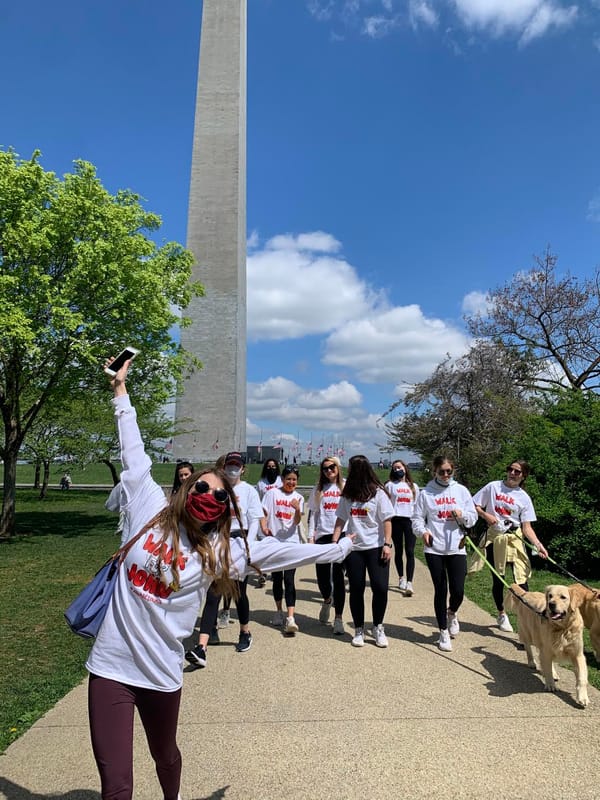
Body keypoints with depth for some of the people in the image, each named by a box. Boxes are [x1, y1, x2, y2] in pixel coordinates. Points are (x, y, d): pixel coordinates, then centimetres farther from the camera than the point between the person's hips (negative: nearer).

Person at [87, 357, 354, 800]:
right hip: (111, 664, -1)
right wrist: (122, 394, 7)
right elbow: (136, 459, 2)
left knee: (165, 753, 23)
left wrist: (340, 548, 3)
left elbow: (279, 552, 0)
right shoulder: (151, 513, -3)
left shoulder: (222, 550, -3)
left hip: (161, 671, 1)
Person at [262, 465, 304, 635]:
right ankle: (279, 611, 30)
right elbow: (263, 513, 0)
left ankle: (290, 618, -15)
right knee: (277, 578, 12)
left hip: (292, 542, 0)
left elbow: (297, 522, -3)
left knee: (289, 580, -9)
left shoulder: (298, 498, 5)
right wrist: (265, 529, -17)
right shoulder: (272, 493, 1)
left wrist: (297, 509, -22)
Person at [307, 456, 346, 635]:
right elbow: (312, 513, 11)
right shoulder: (318, 488, 11)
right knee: (322, 576, 6)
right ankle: (327, 600, 39)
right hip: (322, 536, 2)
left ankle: (338, 618, 8)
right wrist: (310, 536, 4)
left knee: (338, 576, -2)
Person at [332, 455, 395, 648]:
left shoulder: (378, 492, -5)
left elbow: (386, 520, -6)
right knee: (356, 589, 6)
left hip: (376, 547, -3)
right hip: (354, 548, 3)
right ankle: (359, 630, 20)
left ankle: (378, 627, 15)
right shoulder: (347, 494, 7)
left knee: (380, 588, -6)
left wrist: (387, 544, -12)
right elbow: (341, 519, 9)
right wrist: (335, 542, 1)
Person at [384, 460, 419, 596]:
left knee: (410, 552, -8)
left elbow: (417, 504, 16)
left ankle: (409, 583, -11)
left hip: (410, 520, 1)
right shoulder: (390, 485, 6)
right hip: (396, 520, -1)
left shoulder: (413, 486, 13)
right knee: (398, 551, 9)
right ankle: (401, 578, 26)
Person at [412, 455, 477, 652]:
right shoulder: (425, 493, 0)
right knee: (440, 590, 6)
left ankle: (452, 613, 35)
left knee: (458, 590, -1)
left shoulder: (461, 490, 5)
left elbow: (473, 517, 8)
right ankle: (443, 632, 24)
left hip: (457, 548, 1)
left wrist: (462, 515, -13)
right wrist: (422, 531, -17)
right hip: (434, 548, -1)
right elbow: (417, 518, 2)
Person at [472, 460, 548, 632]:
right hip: (494, 537, 0)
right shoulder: (493, 487, 0)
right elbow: (474, 506, 4)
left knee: (521, 580, -11)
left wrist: (538, 544, -17)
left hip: (514, 539, 0)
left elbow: (527, 526, -2)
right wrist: (485, 515, -15)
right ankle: (502, 615, 33)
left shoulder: (524, 498, 1)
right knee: (497, 580, 11)